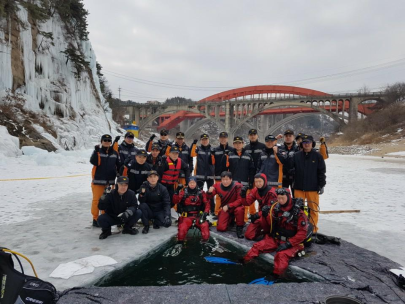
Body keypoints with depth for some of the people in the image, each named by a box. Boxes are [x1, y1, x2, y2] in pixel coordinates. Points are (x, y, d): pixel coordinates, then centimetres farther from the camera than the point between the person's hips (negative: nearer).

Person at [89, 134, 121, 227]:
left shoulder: (114, 153, 8)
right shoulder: (98, 151, -2)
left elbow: (118, 166, 12)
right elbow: (93, 162, -18)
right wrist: (96, 151, -27)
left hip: (110, 181, 4)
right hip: (98, 180, -4)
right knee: (97, 200, -1)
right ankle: (95, 219, 11)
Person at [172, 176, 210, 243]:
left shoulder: (201, 193, 8)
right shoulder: (183, 192, 4)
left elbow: (207, 203, 11)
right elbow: (175, 201, -5)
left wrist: (205, 212, -4)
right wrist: (177, 192, -19)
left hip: (199, 216, 1)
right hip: (186, 216, -1)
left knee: (205, 226, -27)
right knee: (182, 229, -27)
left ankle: (205, 243, -4)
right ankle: (180, 242, 0)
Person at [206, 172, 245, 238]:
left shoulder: (237, 186, -21)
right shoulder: (218, 186, -10)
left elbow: (240, 200, -20)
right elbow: (209, 197, 0)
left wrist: (228, 206, -26)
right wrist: (209, 192, -24)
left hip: (236, 206, -4)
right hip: (224, 209, 4)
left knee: (239, 210, -39)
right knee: (221, 228, -9)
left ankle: (239, 228, -12)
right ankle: (231, 219, 25)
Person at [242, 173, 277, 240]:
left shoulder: (271, 192, -20)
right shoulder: (255, 190, -2)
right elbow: (247, 203, -3)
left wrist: (258, 215, -32)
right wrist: (243, 196, -23)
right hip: (261, 214, 5)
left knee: (262, 219, -39)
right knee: (248, 235, -4)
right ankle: (262, 231, 22)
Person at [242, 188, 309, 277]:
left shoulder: (298, 212, -8)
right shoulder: (274, 208, 3)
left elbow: (303, 232, -10)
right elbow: (267, 229, 9)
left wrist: (288, 244, -20)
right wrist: (265, 216, -9)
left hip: (292, 242, -4)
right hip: (275, 239, 4)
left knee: (282, 255, -33)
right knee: (258, 246, -16)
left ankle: (276, 275, -47)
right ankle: (244, 261, -28)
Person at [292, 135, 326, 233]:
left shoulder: (317, 156, 0)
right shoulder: (296, 156, 3)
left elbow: (322, 172, 1)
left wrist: (322, 185, -2)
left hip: (313, 188, -1)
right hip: (298, 188, 1)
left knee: (313, 209, 6)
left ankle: (313, 229, 19)